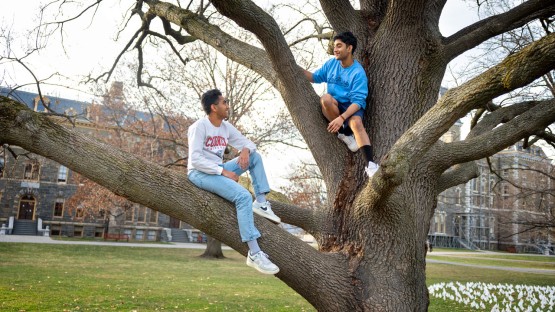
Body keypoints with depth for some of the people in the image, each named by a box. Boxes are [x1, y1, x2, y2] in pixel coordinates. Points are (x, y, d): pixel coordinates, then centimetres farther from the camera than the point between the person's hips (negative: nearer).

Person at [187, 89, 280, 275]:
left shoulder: (226, 127, 10)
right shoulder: (199, 127, -12)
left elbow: (248, 143, 16)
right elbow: (195, 159, -21)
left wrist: (245, 150, -10)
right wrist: (223, 171, -24)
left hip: (219, 170, 8)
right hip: (200, 173, -8)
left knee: (255, 157, 3)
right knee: (243, 196, -28)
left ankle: (261, 203, -6)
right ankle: (254, 254, -31)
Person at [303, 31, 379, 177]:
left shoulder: (358, 72, -15)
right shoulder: (331, 63, 2)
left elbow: (357, 101, -22)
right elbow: (315, 77, 15)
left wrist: (342, 118, -36)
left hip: (352, 107, -4)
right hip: (334, 106, 4)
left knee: (356, 122, -38)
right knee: (326, 98, -32)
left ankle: (371, 164, -42)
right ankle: (345, 134, -15)